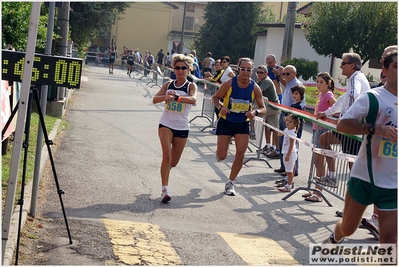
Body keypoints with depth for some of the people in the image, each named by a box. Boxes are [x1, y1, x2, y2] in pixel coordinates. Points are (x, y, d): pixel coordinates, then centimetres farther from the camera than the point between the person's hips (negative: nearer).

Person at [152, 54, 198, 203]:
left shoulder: (191, 86, -6)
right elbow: (155, 99, -10)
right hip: (166, 124, 0)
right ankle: (165, 190, -15)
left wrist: (175, 97, -44)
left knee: (173, 162, 12)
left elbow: (193, 99, -28)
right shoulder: (168, 85, 2)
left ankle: (165, 169, 47)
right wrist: (165, 96, -33)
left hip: (182, 128, 0)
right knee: (167, 156, -18)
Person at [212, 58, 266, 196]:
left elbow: (263, 109, -2)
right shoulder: (229, 83, -14)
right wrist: (220, 107, -23)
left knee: (240, 154, -7)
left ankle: (230, 183, 12)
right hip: (226, 122, -1)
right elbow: (215, 97, -2)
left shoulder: (255, 88, -8)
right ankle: (220, 150, 39)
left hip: (243, 124, 2)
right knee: (221, 156, -2)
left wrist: (255, 112, -25)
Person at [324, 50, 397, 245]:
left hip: (394, 185, 3)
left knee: (390, 240, -5)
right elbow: (342, 124, -19)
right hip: (364, 177, -2)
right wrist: (375, 128, -30)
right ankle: (334, 240, 51)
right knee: (347, 228, 16)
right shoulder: (372, 98, -9)